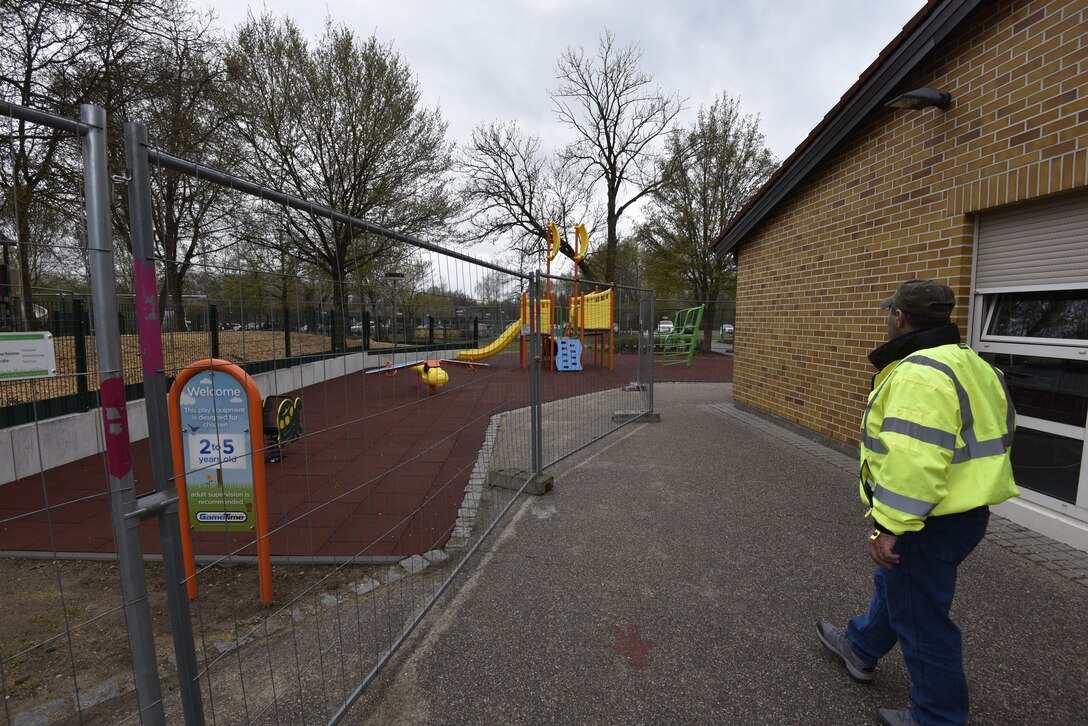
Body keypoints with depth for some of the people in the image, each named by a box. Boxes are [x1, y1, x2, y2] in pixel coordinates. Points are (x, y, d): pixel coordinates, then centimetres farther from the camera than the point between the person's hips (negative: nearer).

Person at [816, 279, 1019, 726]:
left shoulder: (919, 373, -26)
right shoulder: (969, 363, 9)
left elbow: (914, 460, -32)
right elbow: (994, 433, 17)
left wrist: (888, 525, -26)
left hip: (929, 523, -11)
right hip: (965, 511, 11)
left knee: (921, 619, 8)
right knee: (894, 584, 27)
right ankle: (860, 647, 48)